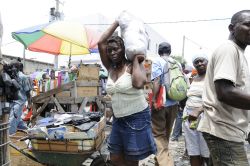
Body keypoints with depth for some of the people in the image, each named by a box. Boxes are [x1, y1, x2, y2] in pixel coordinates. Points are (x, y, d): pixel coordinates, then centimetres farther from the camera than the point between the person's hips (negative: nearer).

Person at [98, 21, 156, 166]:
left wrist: (136, 60, -18)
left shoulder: (134, 66, -10)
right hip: (118, 119, 7)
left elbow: (139, 83, -33)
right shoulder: (111, 68, 5)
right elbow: (101, 42, -2)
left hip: (137, 118, -6)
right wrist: (117, 22, 1)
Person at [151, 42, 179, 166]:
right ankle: (164, 155, 36)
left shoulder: (157, 61, -8)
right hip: (174, 103, 6)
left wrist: (153, 99, -16)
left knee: (159, 134, 0)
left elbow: (157, 81, -19)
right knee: (166, 133, 20)